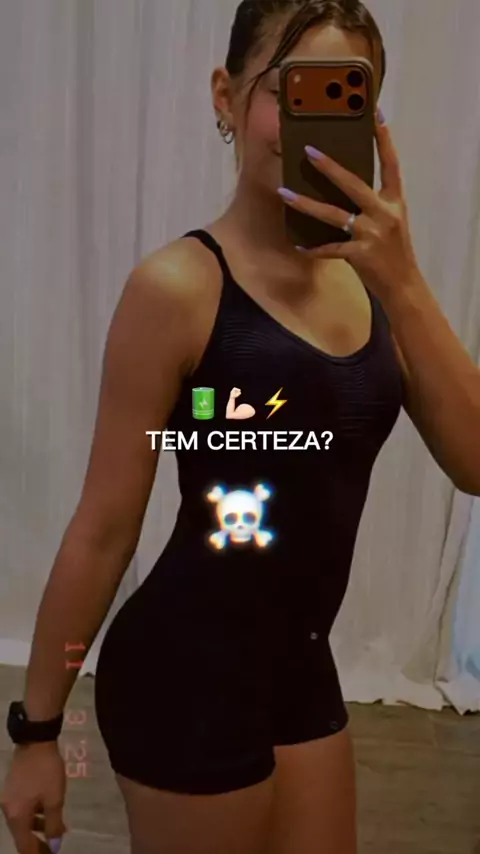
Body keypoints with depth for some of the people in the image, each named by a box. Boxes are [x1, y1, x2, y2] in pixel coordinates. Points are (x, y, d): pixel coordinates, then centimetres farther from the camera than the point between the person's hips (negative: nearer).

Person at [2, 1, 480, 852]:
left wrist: (402, 283, -18)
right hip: (191, 667, -6)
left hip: (300, 665, 7)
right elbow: (103, 528, -14)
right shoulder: (181, 284, -17)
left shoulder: (364, 274, 2)